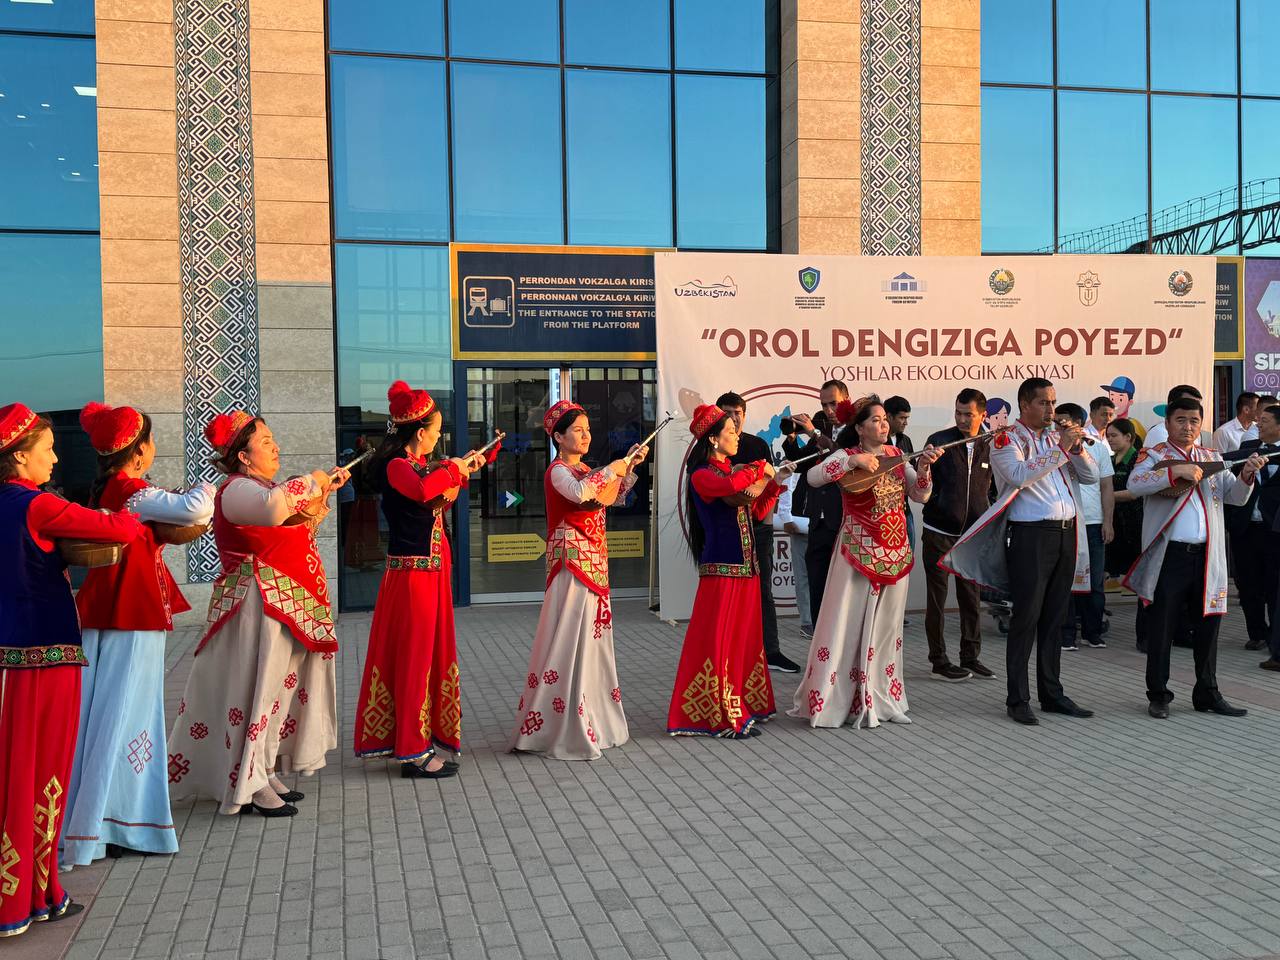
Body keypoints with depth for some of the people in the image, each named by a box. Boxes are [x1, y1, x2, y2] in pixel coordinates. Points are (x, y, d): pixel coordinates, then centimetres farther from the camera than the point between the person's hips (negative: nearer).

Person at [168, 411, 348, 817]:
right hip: (259, 606, -10)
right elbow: (274, 507, -37)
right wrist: (309, 482, -21)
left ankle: (263, 774, 22)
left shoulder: (262, 488, 18)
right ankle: (250, 785, 1)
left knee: (278, 686, 13)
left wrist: (324, 490, 19)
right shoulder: (237, 490, -14)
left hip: (287, 606, 10)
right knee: (259, 686, -7)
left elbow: (300, 522, 31)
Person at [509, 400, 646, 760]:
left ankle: (590, 719, 24)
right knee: (570, 638, -8)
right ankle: (564, 730, -2)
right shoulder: (558, 470, -11)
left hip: (593, 562, 9)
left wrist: (629, 466, 13)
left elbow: (616, 496, 25)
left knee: (591, 637, 14)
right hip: (572, 562, -9)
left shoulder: (585, 470, 15)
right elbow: (579, 493, -32)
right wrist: (610, 469, -19)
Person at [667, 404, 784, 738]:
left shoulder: (735, 471, 14)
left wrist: (774, 483, 7)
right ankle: (721, 717, 2)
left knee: (745, 638, 14)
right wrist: (759, 469, -14)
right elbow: (731, 485, -30)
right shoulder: (701, 476, -9)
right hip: (721, 569, -8)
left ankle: (743, 706, 24)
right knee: (719, 641, -4)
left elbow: (758, 512, 19)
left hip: (745, 568, 9)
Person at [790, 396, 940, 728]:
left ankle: (880, 698, 22)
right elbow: (813, 476, -23)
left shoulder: (897, 455, 8)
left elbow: (920, 495, 5)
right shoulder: (848, 455, -7)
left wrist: (923, 468, -12)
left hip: (896, 553, 5)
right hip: (858, 553, -5)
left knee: (885, 626, 11)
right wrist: (853, 461, -30)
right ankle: (830, 700, 5)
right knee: (848, 624, -4)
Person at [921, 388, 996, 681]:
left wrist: (985, 523, 7)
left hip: (972, 533, 4)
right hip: (939, 533, -3)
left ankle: (970, 658, 21)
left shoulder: (989, 447, 4)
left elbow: (987, 486, 15)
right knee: (937, 598, 2)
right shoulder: (939, 441, -5)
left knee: (971, 598, 10)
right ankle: (939, 662, 10)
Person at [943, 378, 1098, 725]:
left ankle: (1052, 693, 21)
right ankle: (1018, 699, 3)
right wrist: (1060, 450, -17)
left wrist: (1077, 448, -2)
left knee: (1054, 619, 12)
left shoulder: (1057, 436, 16)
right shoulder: (1007, 438, -2)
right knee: (1026, 618, -4)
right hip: (1031, 535, -6)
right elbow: (1019, 475, -20)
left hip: (1066, 533, 6)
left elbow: (1091, 476, 15)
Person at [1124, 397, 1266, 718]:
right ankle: (1158, 695, 14)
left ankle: (1207, 694, 24)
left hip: (1206, 556, 5)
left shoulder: (1213, 459, 17)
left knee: (1207, 626, 11)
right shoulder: (1155, 455, 1)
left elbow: (1236, 496, 11)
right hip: (1169, 556, -5)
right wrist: (1176, 471, -25)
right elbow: (1134, 483, -17)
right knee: (1162, 628, 3)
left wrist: (1247, 474, -8)